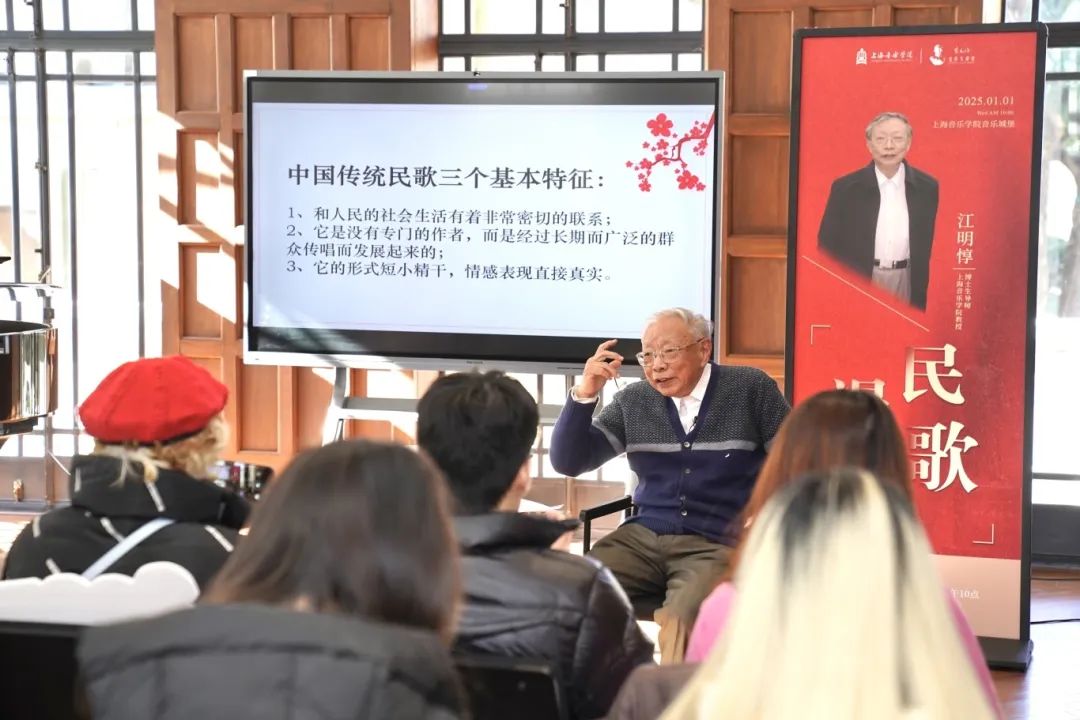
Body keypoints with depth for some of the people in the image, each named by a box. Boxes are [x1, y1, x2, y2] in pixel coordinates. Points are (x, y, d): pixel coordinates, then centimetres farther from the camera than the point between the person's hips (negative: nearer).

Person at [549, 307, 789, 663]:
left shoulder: (751, 389, 1)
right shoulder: (634, 401, 10)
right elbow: (568, 462, 7)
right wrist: (585, 394, -7)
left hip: (718, 545, -4)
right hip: (643, 537, 4)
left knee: (681, 619, -35)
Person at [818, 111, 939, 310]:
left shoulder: (928, 187, 1)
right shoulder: (845, 188, -3)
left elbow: (934, 243, 6)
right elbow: (828, 243, 0)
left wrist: (923, 292, 2)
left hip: (907, 283, 1)